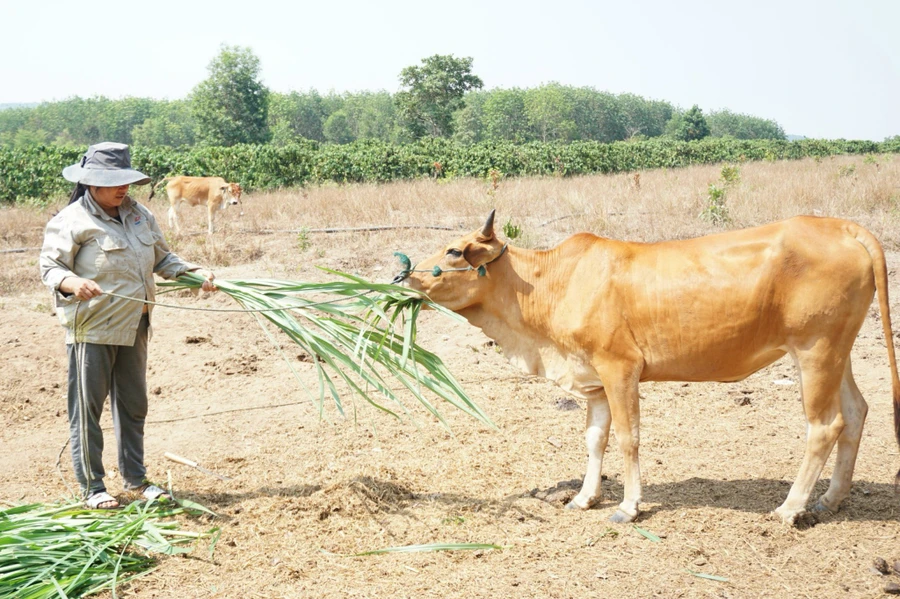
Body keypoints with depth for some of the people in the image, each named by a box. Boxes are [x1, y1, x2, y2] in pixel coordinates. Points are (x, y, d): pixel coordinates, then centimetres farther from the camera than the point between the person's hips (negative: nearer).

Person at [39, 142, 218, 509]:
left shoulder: (139, 216, 10)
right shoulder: (72, 221, -11)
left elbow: (162, 259, 17)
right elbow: (50, 267, -12)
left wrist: (194, 273, 2)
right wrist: (72, 282, -33)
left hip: (133, 327, 7)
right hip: (92, 328, -7)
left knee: (133, 405, 15)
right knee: (87, 408, 2)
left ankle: (135, 478, 28)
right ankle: (92, 486, 13)